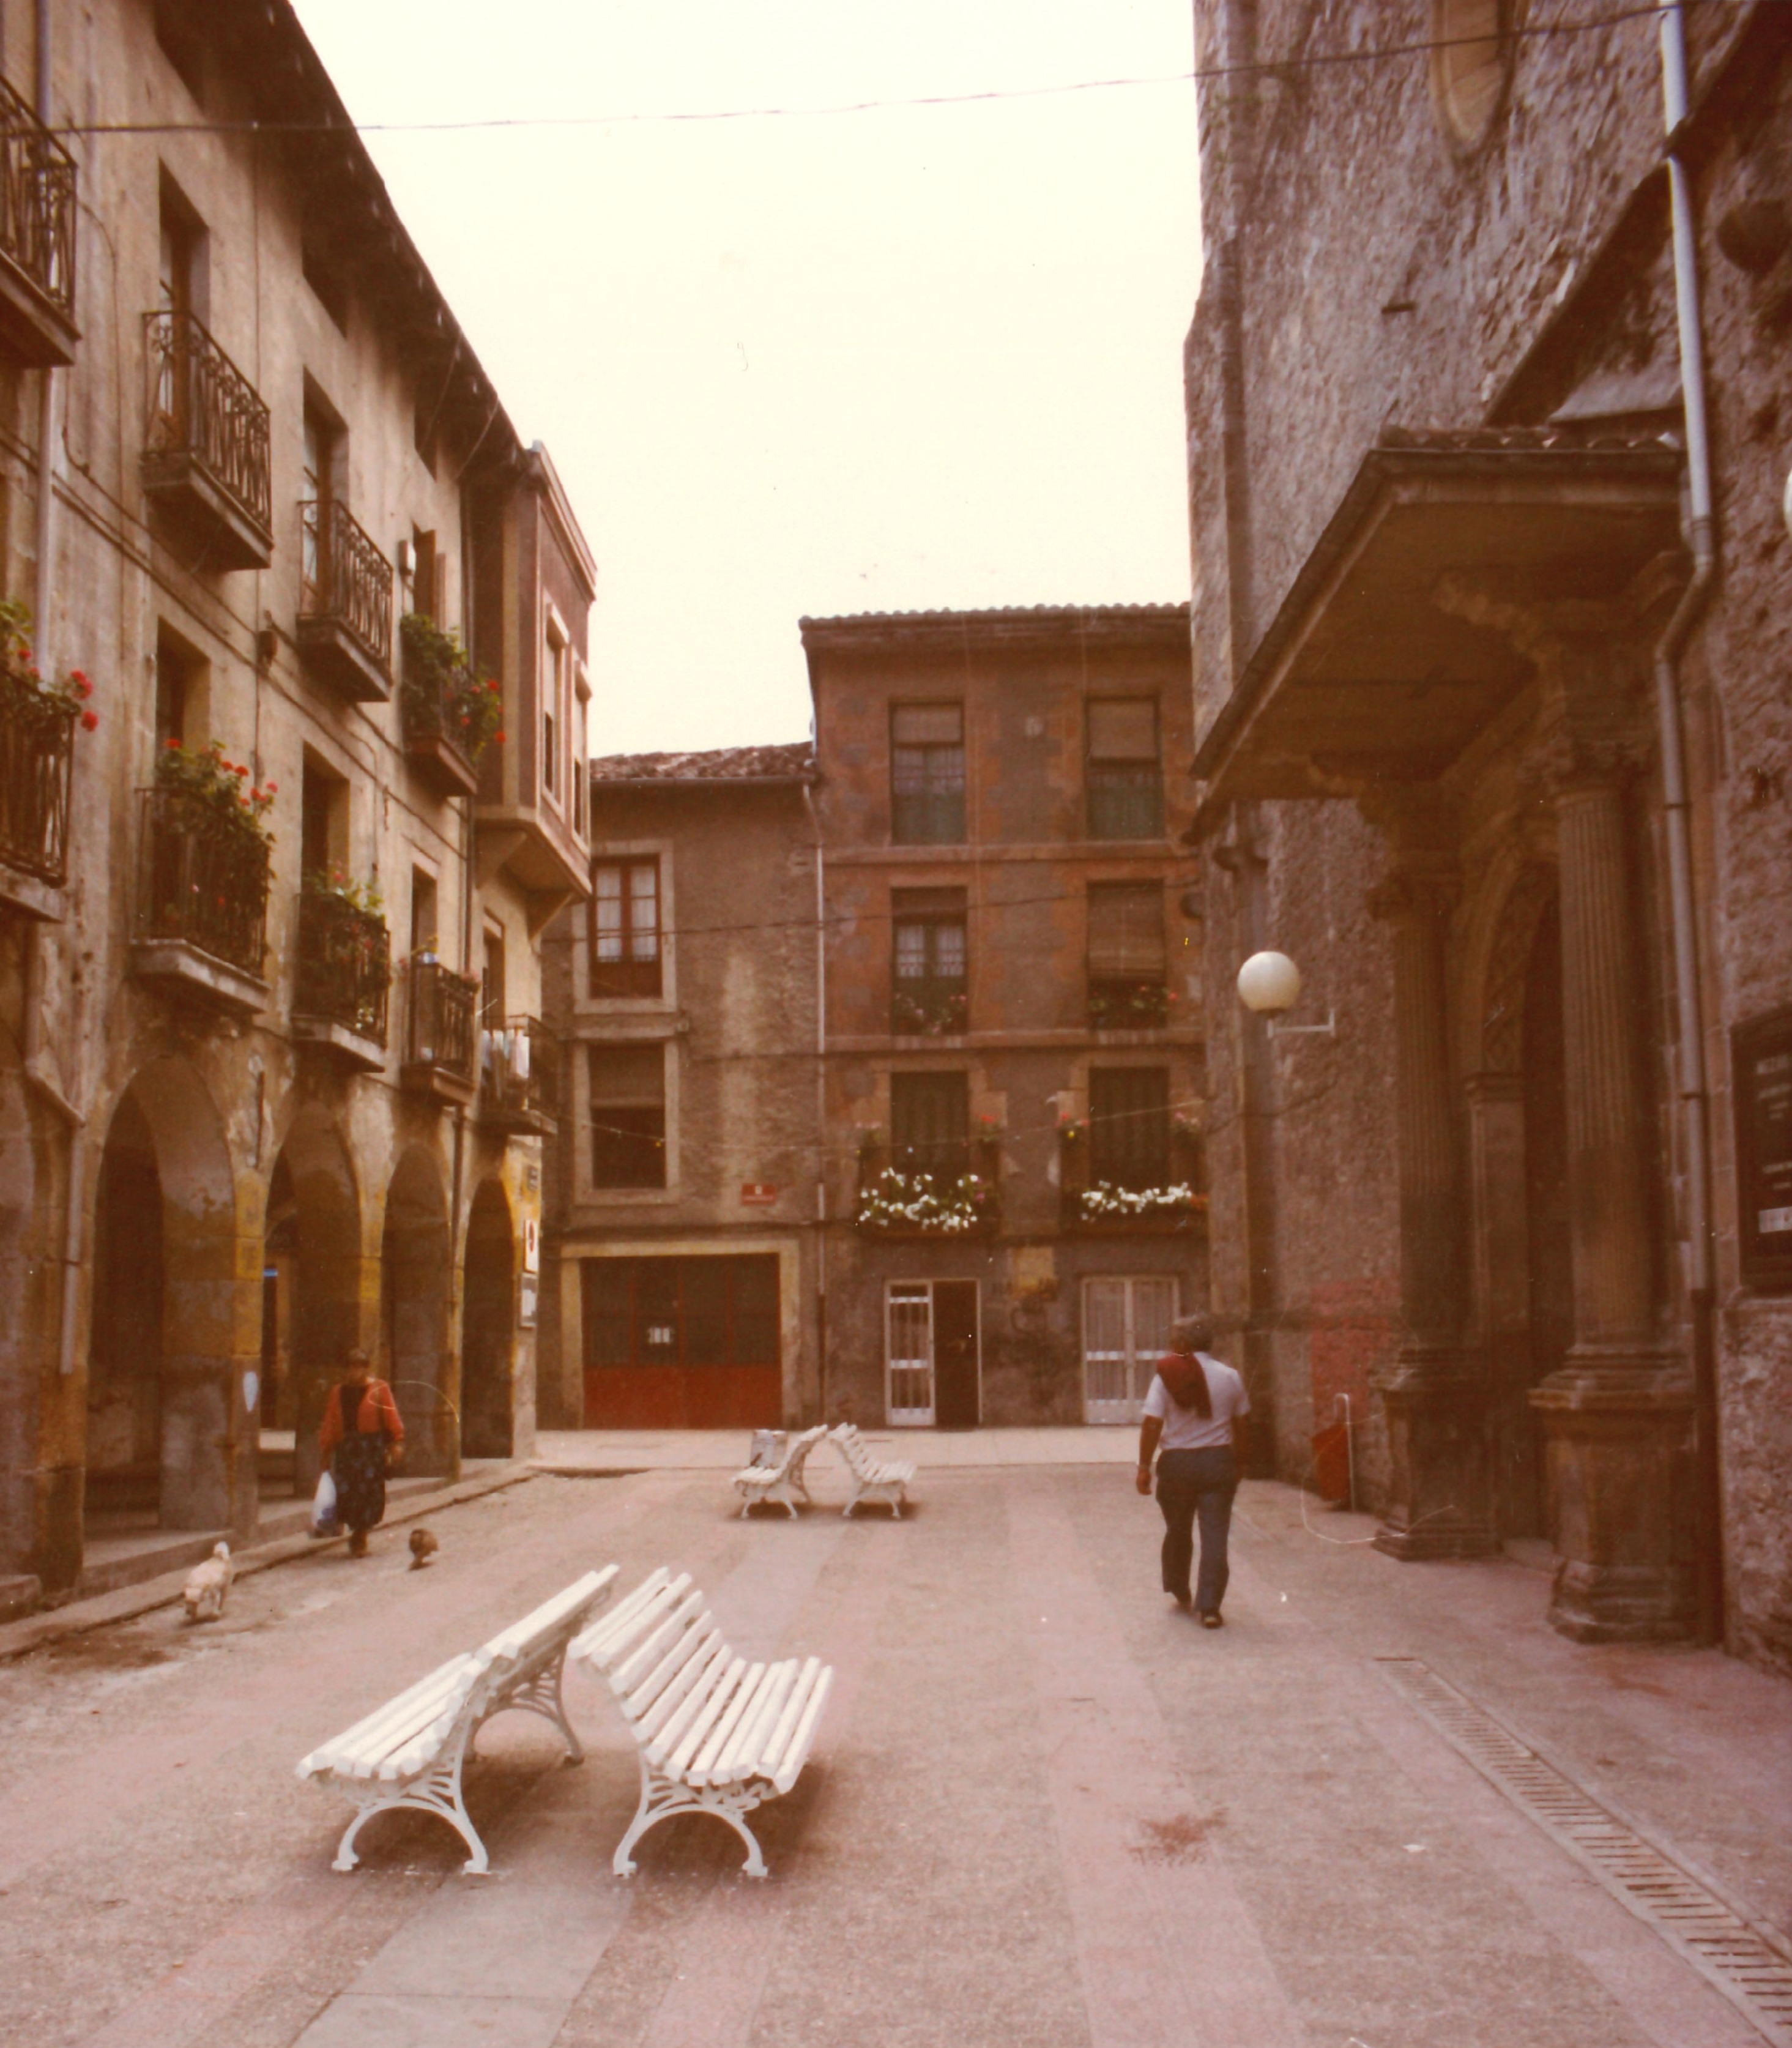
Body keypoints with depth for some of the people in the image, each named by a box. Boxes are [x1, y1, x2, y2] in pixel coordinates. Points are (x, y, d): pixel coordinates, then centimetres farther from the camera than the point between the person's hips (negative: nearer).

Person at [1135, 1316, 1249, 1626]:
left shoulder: (1167, 1377, -9)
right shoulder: (1229, 1377, 0)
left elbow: (1151, 1424, -11)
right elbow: (1239, 1425, 8)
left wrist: (1144, 1466, -4)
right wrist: (1238, 1462, 20)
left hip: (1177, 1463, -1)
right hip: (1218, 1461, 1)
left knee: (1178, 1531, 18)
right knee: (1215, 1535, 2)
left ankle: (1180, 1594, 32)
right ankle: (1209, 1607, -4)